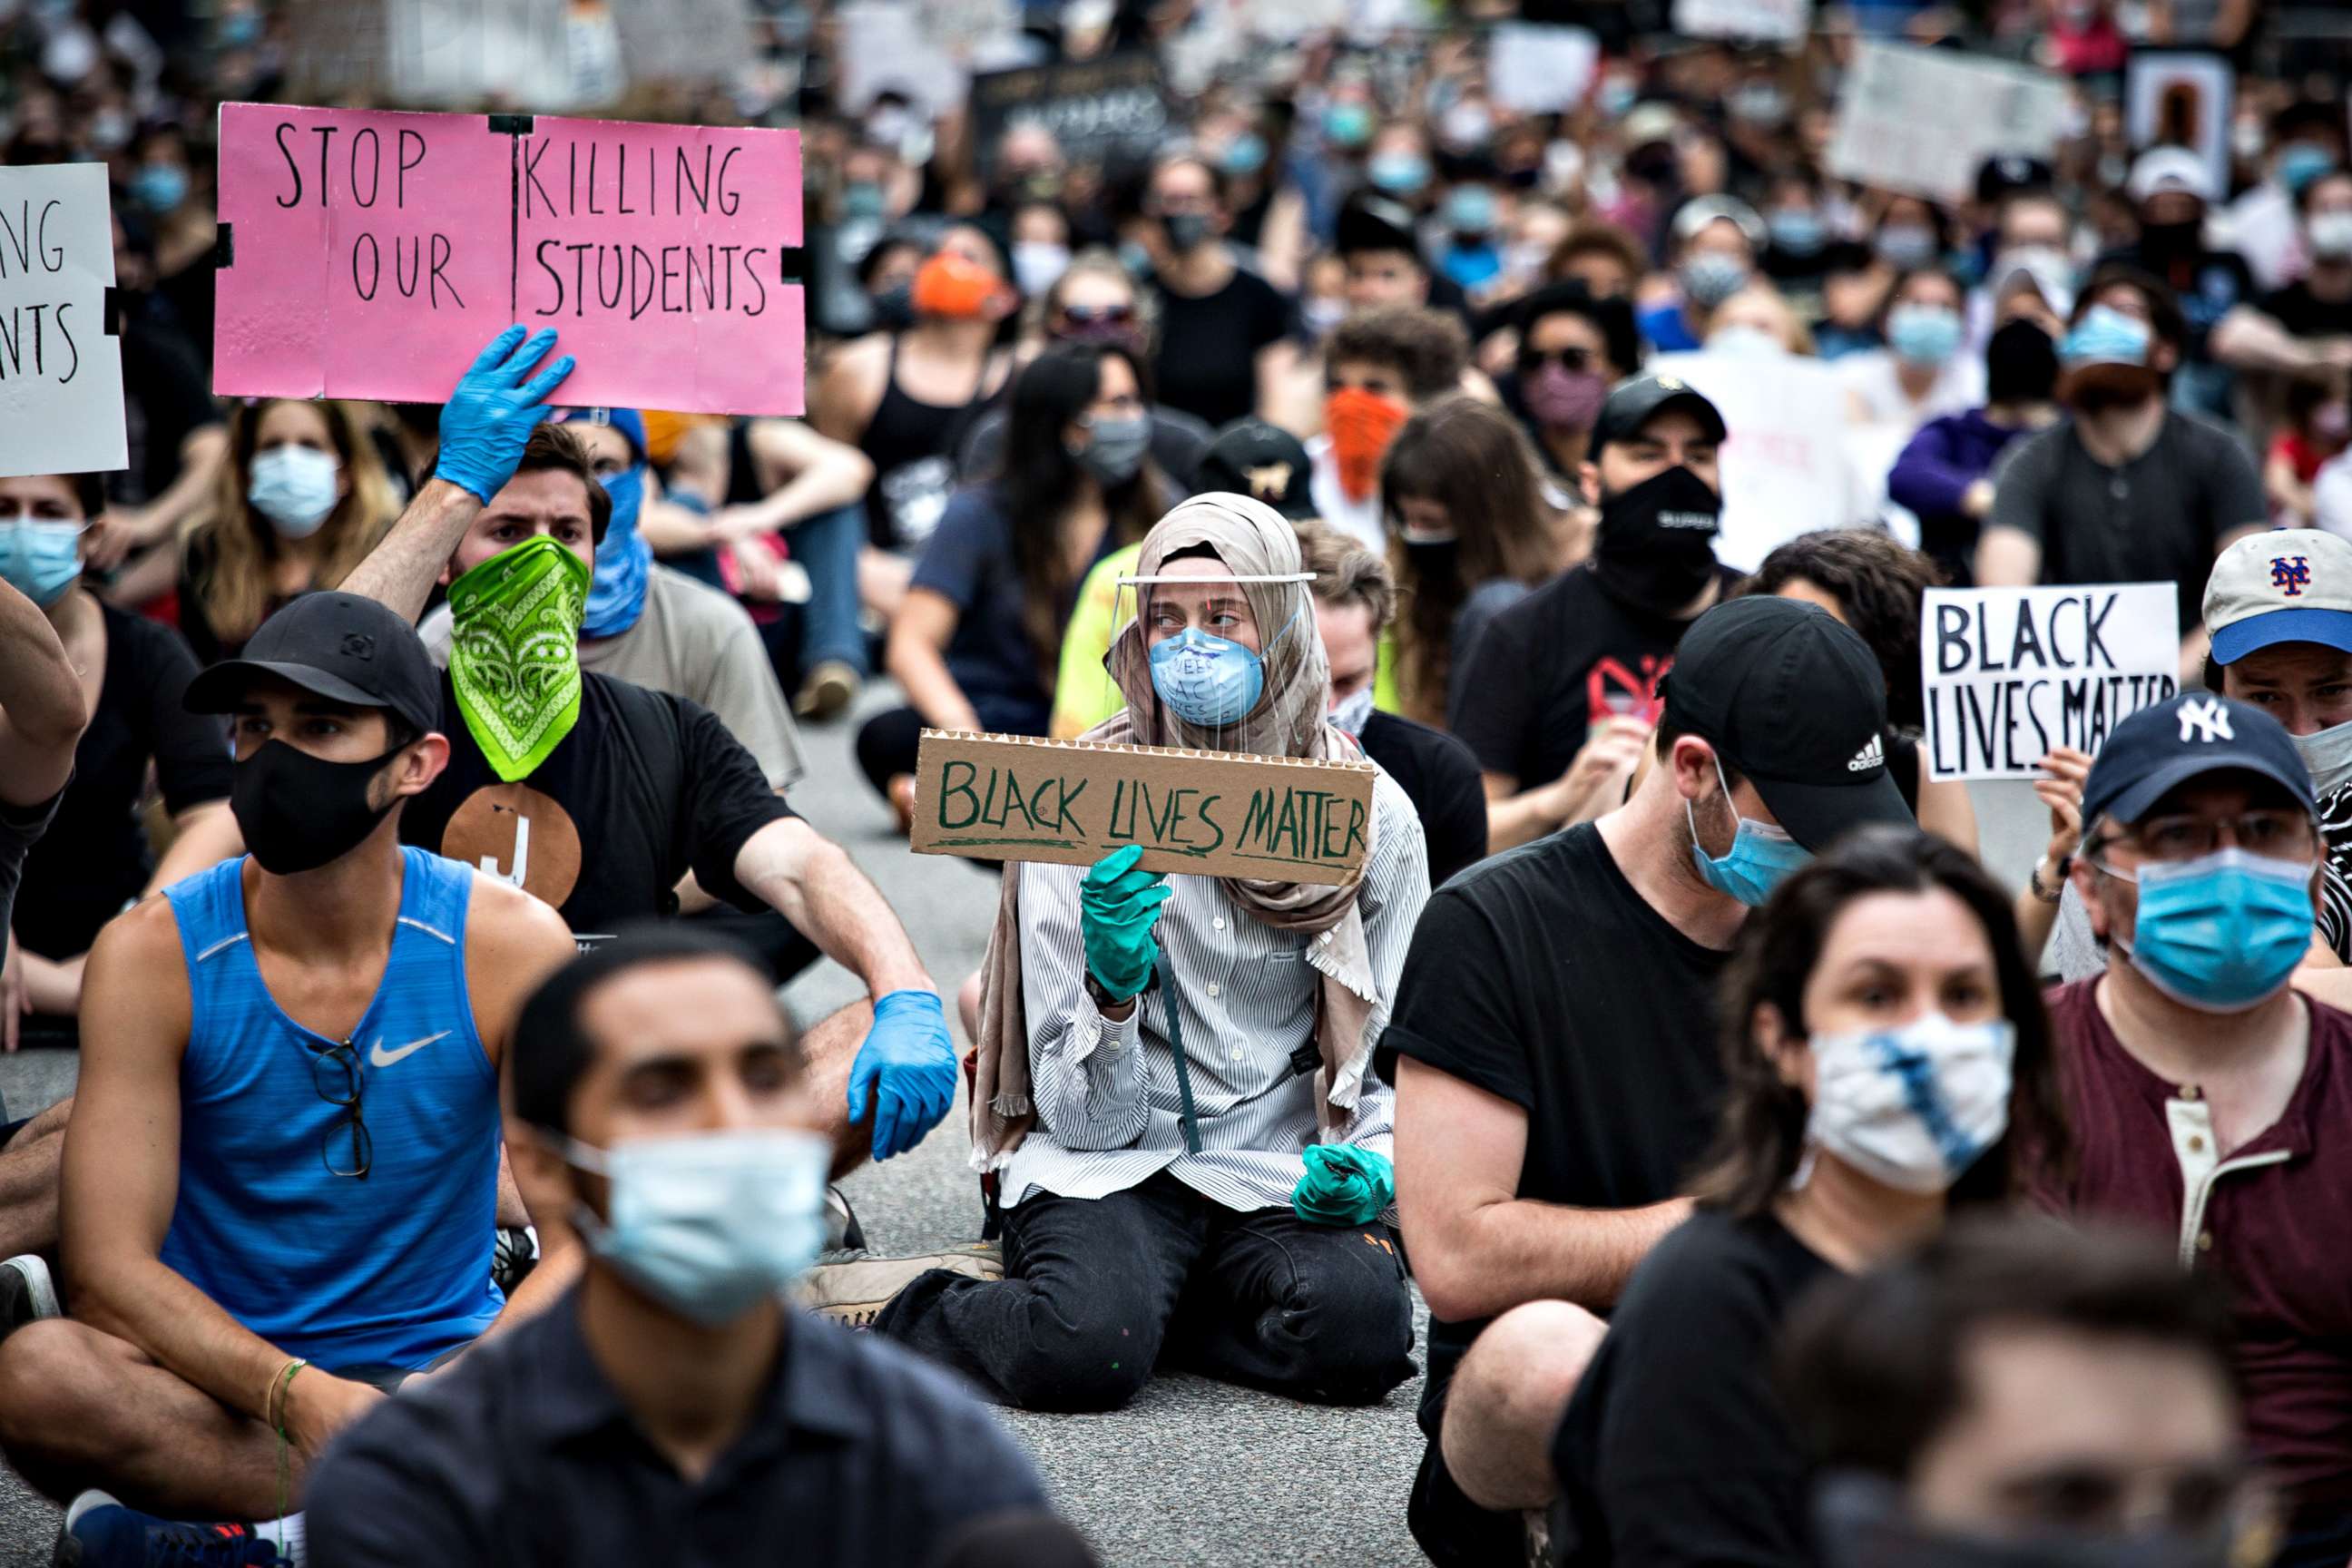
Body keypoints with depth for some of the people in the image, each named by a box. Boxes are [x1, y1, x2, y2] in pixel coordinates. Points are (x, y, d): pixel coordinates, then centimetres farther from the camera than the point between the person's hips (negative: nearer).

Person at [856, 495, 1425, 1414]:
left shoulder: (1371, 814, 3)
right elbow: (1083, 1116, -4)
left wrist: (1373, 1163, -11)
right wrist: (1112, 985, -24)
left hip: (1281, 1170, 2)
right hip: (1107, 1164, -2)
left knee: (1360, 1326, -32)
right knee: (1084, 1346, -35)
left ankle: (1148, 1304, -3)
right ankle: (908, 1323, -3)